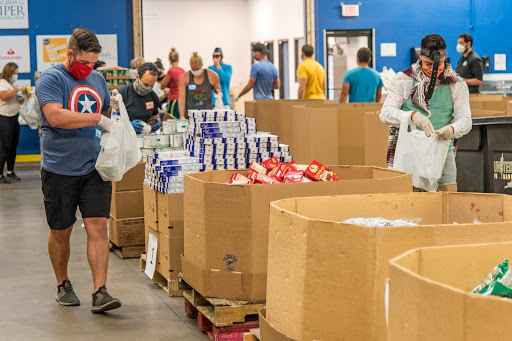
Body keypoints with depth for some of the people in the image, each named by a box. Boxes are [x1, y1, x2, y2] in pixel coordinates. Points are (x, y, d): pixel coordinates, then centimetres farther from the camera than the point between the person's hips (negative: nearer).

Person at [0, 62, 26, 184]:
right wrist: (18, 89, -25)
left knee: (13, 146, 10)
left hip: (14, 118, 9)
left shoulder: (11, 84, 18)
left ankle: (10, 172, 17)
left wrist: (23, 99, 8)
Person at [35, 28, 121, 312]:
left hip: (95, 167, 4)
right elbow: (55, 117, -22)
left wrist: (112, 109, 1)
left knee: (98, 227, -5)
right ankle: (63, 285, 28)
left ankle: (100, 293, -5)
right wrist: (98, 119, -22)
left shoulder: (98, 79, 13)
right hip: (60, 169, -4)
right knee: (61, 232, 8)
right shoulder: (51, 79, -7)